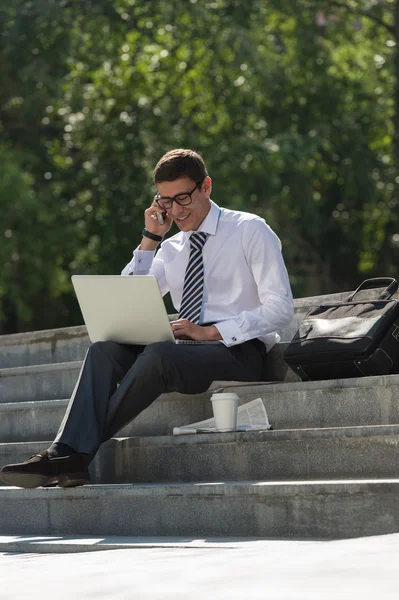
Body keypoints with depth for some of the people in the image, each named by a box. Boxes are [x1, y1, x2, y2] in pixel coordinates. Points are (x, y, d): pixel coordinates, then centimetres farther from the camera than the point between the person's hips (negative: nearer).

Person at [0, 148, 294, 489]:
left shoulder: (251, 231, 4)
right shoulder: (172, 249, 21)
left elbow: (280, 308, -6)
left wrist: (211, 332, -17)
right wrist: (151, 239, 8)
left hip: (238, 352, -6)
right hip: (186, 350, 6)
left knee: (158, 355, -34)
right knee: (105, 350, -21)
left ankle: (79, 449, -32)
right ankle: (68, 456, -38)